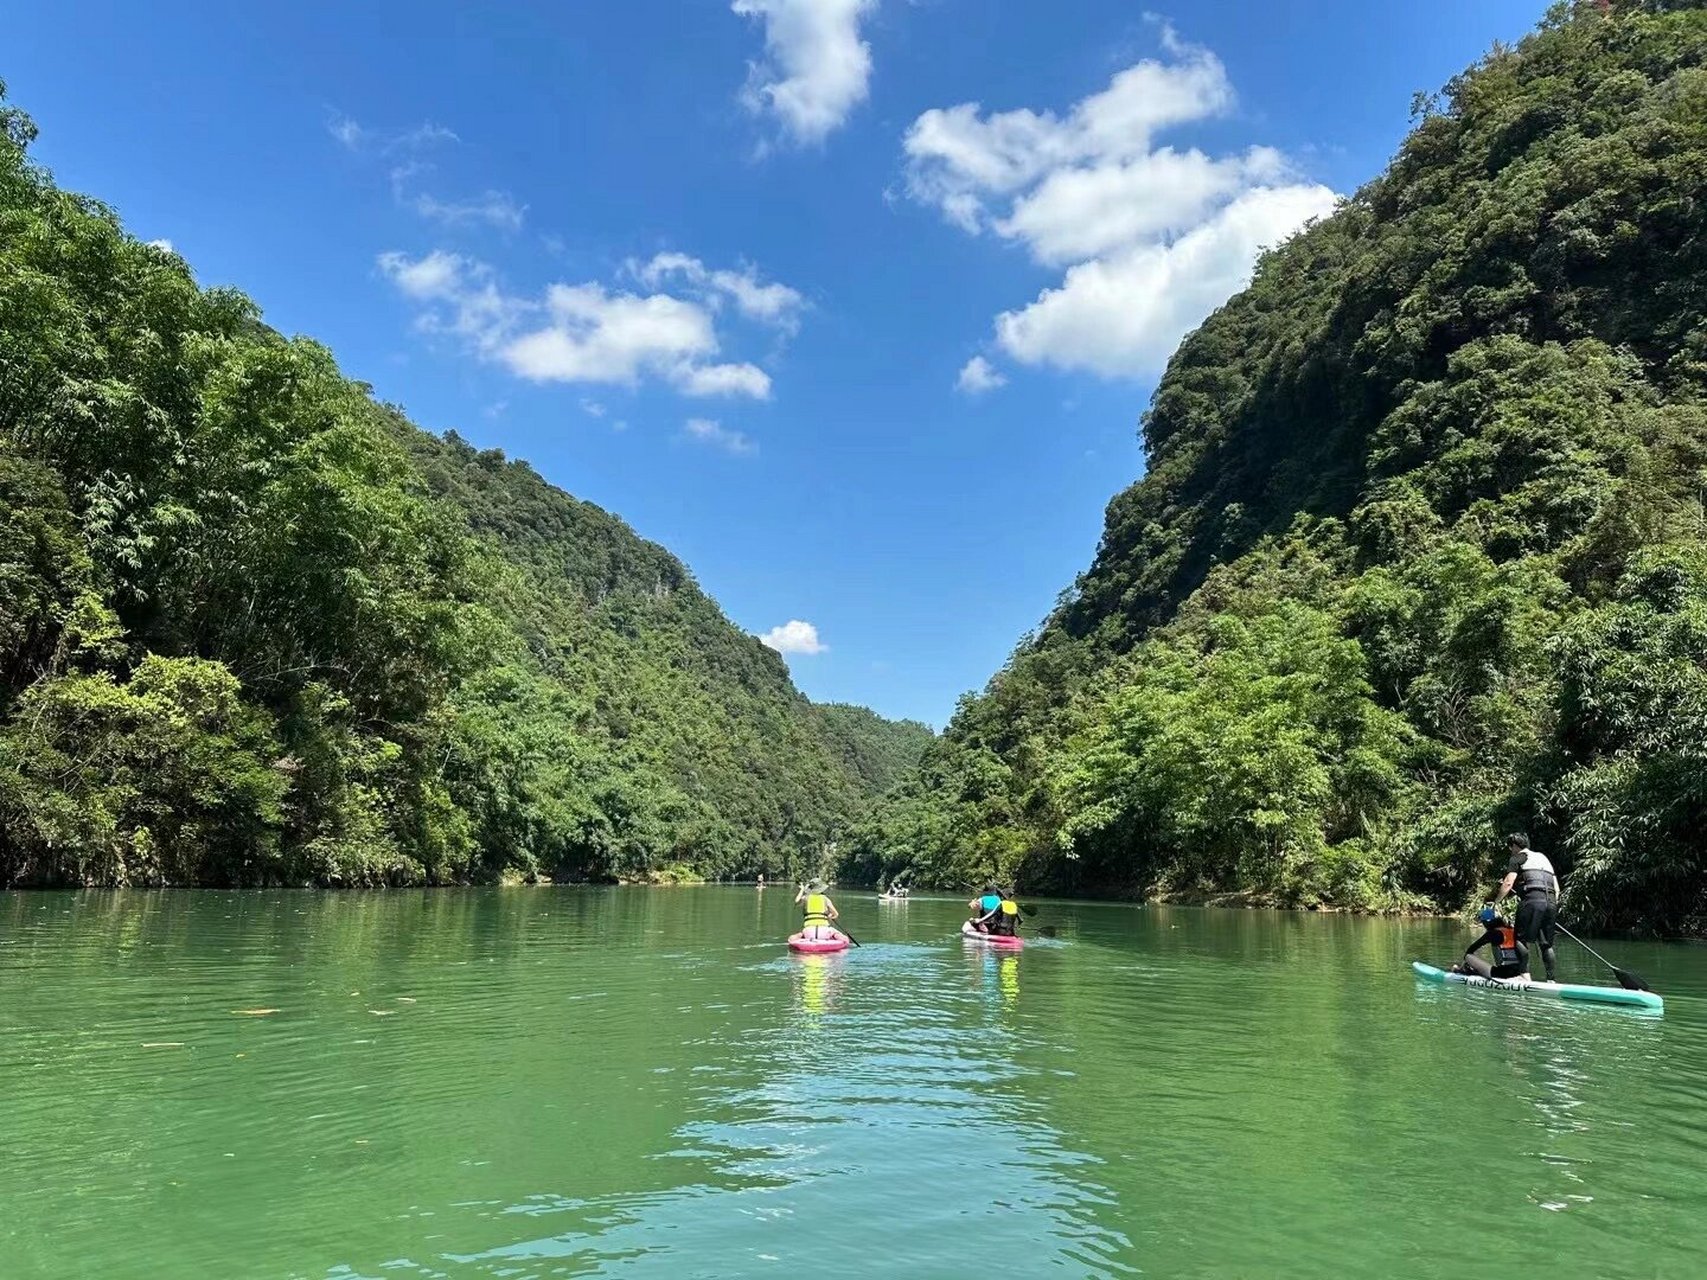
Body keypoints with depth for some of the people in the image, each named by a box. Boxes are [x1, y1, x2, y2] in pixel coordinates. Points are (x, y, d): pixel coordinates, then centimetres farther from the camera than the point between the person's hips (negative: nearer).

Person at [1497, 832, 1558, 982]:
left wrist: (1496, 902, 2)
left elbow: (1508, 884, -4)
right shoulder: (1544, 858, 29)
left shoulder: (1517, 858, 9)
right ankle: (1551, 979, 9)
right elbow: (1557, 888, 25)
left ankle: (1526, 976, -16)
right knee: (1547, 944, 14)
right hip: (1551, 902, 7)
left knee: (1522, 940, -5)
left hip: (1532, 899, -7)